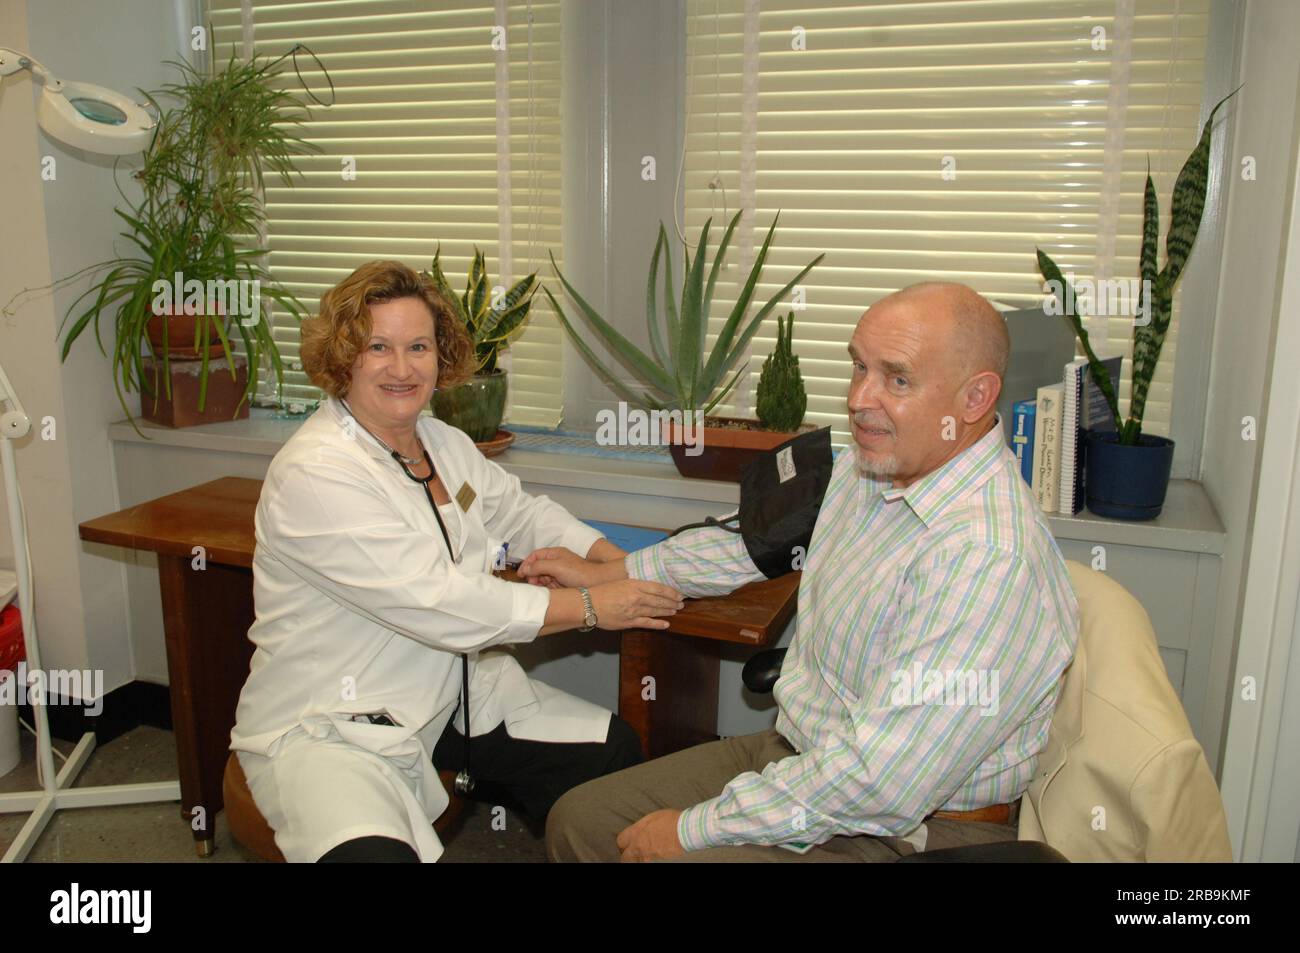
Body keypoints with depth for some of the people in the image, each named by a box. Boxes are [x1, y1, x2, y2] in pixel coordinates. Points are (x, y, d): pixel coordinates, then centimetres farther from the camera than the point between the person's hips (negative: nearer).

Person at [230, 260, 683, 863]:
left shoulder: (445, 444, 4)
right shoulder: (315, 475, -21)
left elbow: (522, 514, 15)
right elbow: (441, 605, -26)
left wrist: (624, 568, -2)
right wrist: (591, 607, -20)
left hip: (457, 695, 7)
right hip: (329, 729, -7)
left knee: (614, 751, -1)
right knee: (375, 853, -33)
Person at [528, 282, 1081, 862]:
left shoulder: (988, 560, -29)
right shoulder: (866, 467, 1)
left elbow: (880, 786, -30)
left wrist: (693, 829, -20)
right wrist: (604, 574, 23)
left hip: (905, 835, -8)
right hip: (790, 750, 8)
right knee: (578, 821, 8)